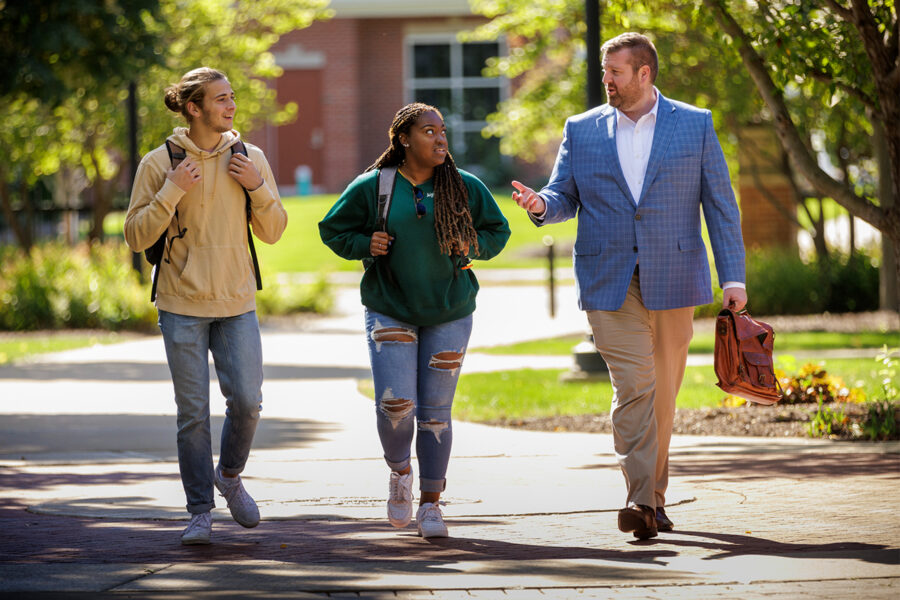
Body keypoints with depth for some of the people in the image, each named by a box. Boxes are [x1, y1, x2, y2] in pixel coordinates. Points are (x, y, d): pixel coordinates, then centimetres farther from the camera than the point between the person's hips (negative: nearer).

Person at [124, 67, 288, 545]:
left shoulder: (251, 159, 5)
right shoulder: (160, 163, -4)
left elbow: (272, 232, 9)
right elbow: (137, 236, -5)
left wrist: (258, 187, -8)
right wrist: (172, 192, -17)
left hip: (237, 304, 3)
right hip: (183, 306, -2)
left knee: (246, 401, -4)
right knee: (193, 412, 0)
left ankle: (229, 474, 25)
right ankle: (200, 511, 9)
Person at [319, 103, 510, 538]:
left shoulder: (465, 188, 1)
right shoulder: (371, 188, -3)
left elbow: (497, 231, 13)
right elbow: (332, 230, 8)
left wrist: (472, 247, -7)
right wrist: (365, 245, -10)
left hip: (449, 314, 1)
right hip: (389, 312, -1)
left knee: (435, 412, 2)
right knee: (394, 402, -15)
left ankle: (430, 505, 13)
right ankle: (399, 471, 16)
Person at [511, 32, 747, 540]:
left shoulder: (696, 125, 4)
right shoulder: (582, 130, 8)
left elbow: (720, 204, 4)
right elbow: (564, 197, 10)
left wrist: (733, 277, -2)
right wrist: (541, 204, -15)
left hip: (673, 281, 0)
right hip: (609, 283, 0)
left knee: (662, 390, 7)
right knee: (633, 384, -13)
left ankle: (653, 497, 18)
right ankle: (641, 499, -18)